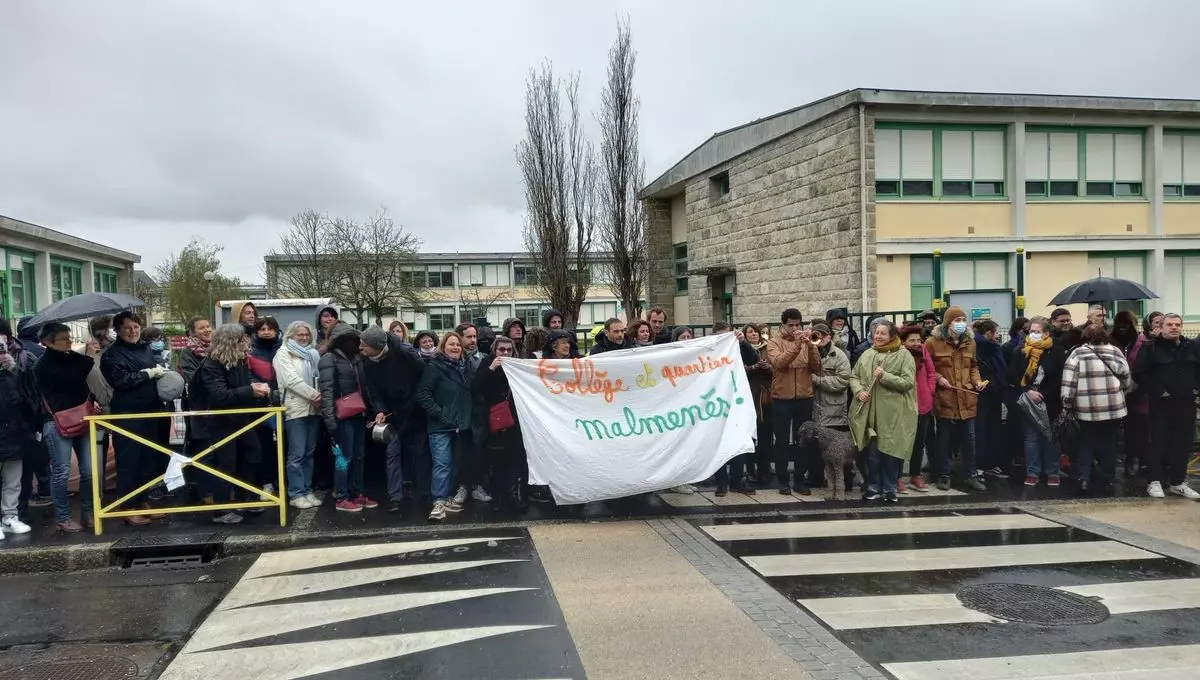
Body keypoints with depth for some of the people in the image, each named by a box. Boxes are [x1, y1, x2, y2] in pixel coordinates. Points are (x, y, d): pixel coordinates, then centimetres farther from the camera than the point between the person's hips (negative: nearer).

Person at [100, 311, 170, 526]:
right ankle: (128, 508, 2)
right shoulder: (113, 354, -6)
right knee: (128, 461, -3)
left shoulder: (146, 348, 13)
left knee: (149, 458, 12)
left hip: (151, 411, 7)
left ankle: (142, 502, 23)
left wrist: (160, 371, 5)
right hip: (128, 414, -7)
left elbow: (158, 368, 27)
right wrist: (148, 373, -15)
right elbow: (121, 380, -18)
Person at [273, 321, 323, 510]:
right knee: (297, 454, -5)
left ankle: (307, 490, 16)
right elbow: (292, 380, -11)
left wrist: (320, 396, -5)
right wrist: (314, 394, -13)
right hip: (296, 409, -5)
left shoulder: (313, 353, 16)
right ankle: (296, 494, 0)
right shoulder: (283, 353, -1)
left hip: (314, 408, 6)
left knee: (309, 453, 9)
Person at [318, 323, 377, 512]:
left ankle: (358, 494, 20)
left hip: (358, 414, 7)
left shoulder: (356, 358, 16)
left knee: (358, 456, 11)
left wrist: (368, 410, 7)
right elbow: (326, 390, -13)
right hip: (343, 416, -7)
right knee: (345, 457, -3)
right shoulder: (330, 359, -6)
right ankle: (341, 498, 5)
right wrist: (329, 418, -20)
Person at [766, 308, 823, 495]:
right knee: (782, 441, 5)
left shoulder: (806, 343, 7)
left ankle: (800, 480, 18)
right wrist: (796, 345, -29)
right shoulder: (774, 343, -1)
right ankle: (783, 481, 14)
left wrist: (810, 345, -16)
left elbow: (816, 368, -4)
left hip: (804, 399, 3)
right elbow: (779, 363, -21)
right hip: (781, 400, -3)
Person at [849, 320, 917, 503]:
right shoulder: (867, 354, 11)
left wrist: (885, 376, -20)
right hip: (869, 412, 4)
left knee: (890, 452, 3)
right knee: (872, 452, 8)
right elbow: (854, 376, 14)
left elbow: (908, 382, -11)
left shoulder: (904, 355, -3)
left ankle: (889, 489, 16)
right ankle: (874, 488, 20)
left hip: (893, 414, -4)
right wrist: (859, 391, -5)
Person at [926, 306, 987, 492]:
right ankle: (944, 475, 15)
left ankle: (971, 475, 19)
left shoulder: (970, 342, 11)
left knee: (969, 438, 9)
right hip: (945, 399, -4)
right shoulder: (933, 342, -6)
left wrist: (977, 380, 2)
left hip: (967, 398, 4)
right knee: (944, 438, 4)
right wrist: (938, 378, -15)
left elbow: (974, 366, 20)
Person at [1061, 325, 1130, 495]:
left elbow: (1069, 380, -7)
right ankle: (1104, 482, 12)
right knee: (1108, 444, 9)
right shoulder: (1115, 352, 4)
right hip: (1113, 407, 1)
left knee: (1086, 443, 12)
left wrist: (1067, 402, -1)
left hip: (1086, 408, -1)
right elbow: (1126, 377, 9)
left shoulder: (1077, 353, -2)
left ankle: (1084, 477, -1)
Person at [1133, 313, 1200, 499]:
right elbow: (1139, 374, -10)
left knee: (1183, 444, 9)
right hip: (1161, 404, -4)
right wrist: (1157, 391, -15)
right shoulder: (1151, 348, -5)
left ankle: (1178, 482, 19)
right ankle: (1155, 482, 6)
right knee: (1158, 443, -1)